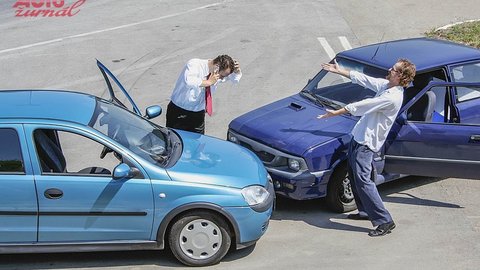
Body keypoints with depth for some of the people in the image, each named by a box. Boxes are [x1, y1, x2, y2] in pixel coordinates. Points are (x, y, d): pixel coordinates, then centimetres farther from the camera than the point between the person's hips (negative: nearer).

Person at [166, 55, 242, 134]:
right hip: (179, 113, -5)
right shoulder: (194, 64, -22)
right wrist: (209, 82, -36)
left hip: (198, 114, 5)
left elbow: (235, 79, 12)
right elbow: (188, 81, -43)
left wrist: (237, 71, -10)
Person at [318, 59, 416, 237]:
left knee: (363, 180, -16)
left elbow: (362, 106, -21)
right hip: (359, 136, 10)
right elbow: (361, 78, 17)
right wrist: (339, 71, 18)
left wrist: (336, 113, -16)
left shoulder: (392, 97, -23)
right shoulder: (385, 85, 6)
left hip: (366, 142, -10)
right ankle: (365, 211, 32)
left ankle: (385, 221, -13)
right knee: (353, 174, 20)